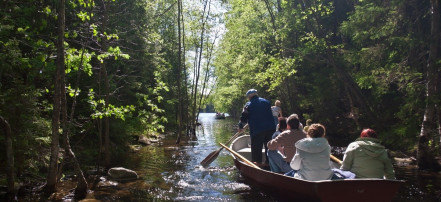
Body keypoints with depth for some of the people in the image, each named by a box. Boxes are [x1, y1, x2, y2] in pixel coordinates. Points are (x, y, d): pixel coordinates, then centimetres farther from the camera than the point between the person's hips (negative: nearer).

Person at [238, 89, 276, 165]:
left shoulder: (248, 105, -1)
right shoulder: (267, 102, 15)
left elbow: (243, 118, 2)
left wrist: (241, 127, 17)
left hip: (257, 130, -5)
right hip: (270, 128, 5)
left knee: (256, 147, 4)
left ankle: (257, 162, 4)